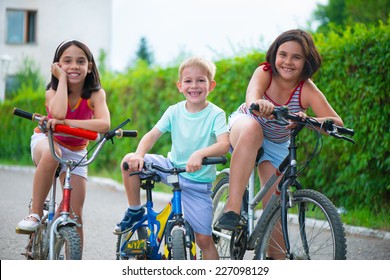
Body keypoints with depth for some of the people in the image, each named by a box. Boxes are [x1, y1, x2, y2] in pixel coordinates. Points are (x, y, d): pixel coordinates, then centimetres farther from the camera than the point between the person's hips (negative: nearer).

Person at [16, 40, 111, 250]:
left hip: (75, 152, 1)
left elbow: (104, 124, -39)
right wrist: (62, 79, -30)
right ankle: (35, 214, -30)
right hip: (46, 140, -1)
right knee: (51, 154, -41)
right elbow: (58, 113, -41)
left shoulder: (95, 94, -19)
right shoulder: (53, 90, -17)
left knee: (75, 215, -7)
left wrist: (66, 122, -47)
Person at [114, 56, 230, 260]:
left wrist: (200, 153, -47)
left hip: (198, 182, -3)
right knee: (129, 162, -17)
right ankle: (135, 211, 2)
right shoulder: (174, 111, -2)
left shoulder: (215, 114, -12)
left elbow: (224, 144, -27)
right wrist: (139, 154, -30)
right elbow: (152, 135, -8)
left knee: (204, 239, -6)